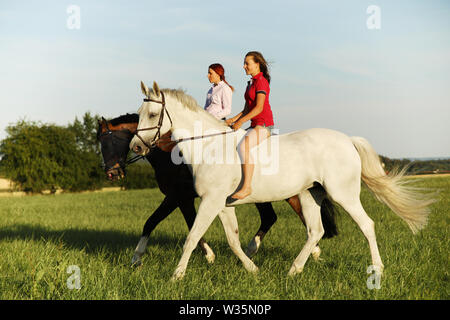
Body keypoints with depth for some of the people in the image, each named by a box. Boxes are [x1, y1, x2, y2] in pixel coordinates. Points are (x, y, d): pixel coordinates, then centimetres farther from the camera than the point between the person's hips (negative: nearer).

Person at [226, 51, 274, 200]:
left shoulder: (261, 81, -9)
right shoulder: (251, 83, 20)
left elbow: (259, 108, -18)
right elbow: (246, 109, 20)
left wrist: (241, 121, -20)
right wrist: (233, 119, 5)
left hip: (264, 124, -11)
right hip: (255, 125, 11)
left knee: (243, 146, -32)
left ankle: (247, 186, -35)